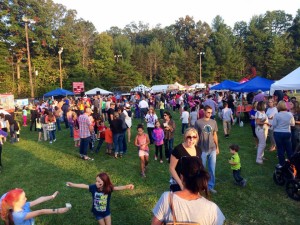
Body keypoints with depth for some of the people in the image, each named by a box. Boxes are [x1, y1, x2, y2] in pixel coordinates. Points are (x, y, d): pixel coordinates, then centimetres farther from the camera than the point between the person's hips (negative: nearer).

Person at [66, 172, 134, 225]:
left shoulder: (108, 188, -27)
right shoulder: (94, 187, -23)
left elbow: (118, 188, -42)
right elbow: (83, 186, -18)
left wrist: (127, 186, -60)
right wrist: (72, 184, -20)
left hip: (106, 212, 0)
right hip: (97, 212, 1)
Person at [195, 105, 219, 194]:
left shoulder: (213, 122, 3)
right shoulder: (198, 122, -8)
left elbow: (215, 135, 11)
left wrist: (217, 147, 10)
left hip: (212, 149, 3)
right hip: (202, 150, -3)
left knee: (212, 169, 10)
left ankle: (211, 186, 25)